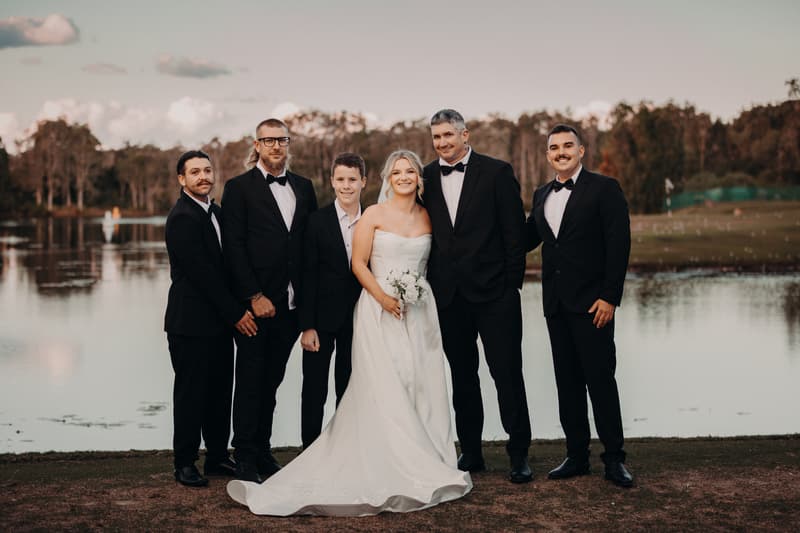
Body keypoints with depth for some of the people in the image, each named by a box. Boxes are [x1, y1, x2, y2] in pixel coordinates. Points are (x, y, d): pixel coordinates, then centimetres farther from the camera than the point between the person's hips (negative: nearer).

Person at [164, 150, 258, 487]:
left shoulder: (214, 212, 15)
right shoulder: (183, 218, -14)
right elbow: (202, 273, -19)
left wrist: (235, 311, 6)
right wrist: (236, 313, -15)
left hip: (219, 321, 8)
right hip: (191, 323, -8)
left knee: (220, 391, 11)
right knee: (191, 393, 0)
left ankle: (218, 457, 21)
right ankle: (185, 464, 9)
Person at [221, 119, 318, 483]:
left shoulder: (303, 188, 13)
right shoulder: (239, 188, -2)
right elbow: (233, 247, -8)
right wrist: (254, 297, -13)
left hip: (290, 303, 4)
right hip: (255, 302, -4)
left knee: (271, 381, 11)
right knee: (250, 381, -1)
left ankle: (263, 451, 20)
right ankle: (245, 460, 5)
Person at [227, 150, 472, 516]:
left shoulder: (429, 217, 10)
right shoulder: (373, 215, -1)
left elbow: (433, 262, 16)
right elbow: (359, 263, -4)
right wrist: (383, 298, -16)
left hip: (419, 312, 4)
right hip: (378, 310, -4)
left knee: (423, 387, 2)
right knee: (383, 390, -7)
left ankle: (426, 466, 11)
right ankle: (393, 473, -2)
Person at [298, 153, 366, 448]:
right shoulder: (317, 221, -6)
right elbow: (308, 276, -7)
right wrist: (307, 325, -12)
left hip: (358, 319, 3)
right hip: (323, 318, -3)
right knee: (314, 390, 4)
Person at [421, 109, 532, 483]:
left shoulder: (497, 172, -2)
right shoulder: (426, 178, 8)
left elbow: (514, 230, -4)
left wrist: (513, 283, -7)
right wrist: (429, 283, 4)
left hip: (494, 292, -4)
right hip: (449, 295, 4)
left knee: (507, 372, -2)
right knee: (462, 376, 11)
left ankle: (519, 453, 7)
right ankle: (471, 452, 21)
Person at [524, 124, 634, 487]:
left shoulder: (604, 188, -4)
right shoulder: (542, 195, 15)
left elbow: (619, 245, -9)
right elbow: (527, 238, 20)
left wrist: (610, 298, -15)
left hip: (591, 302, -6)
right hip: (556, 304, 6)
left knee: (600, 379, -4)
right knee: (567, 381, 9)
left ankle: (614, 459, 4)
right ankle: (576, 455, 16)